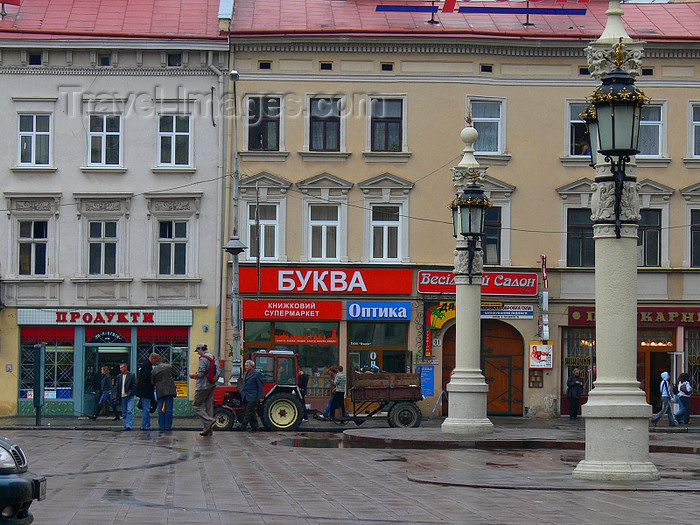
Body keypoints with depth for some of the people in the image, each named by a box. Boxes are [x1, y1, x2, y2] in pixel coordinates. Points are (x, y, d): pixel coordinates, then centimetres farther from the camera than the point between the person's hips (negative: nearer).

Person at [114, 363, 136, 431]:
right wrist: (118, 396, 9)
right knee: (124, 413, 6)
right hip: (122, 397, 5)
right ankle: (126, 425, 13)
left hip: (130, 396, -5)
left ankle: (129, 425, -18)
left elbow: (134, 385, -2)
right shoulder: (119, 376, 15)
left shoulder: (132, 375, 1)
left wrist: (130, 393, -12)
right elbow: (118, 387, 16)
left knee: (129, 411, -14)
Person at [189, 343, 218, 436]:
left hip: (203, 386, -9)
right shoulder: (213, 358, 14)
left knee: (196, 405, 0)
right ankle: (208, 430, 9)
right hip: (211, 385, 9)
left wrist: (193, 375, -1)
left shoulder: (203, 359, -15)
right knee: (209, 406, 9)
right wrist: (197, 375, 19)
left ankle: (209, 421, -15)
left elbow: (201, 374, -20)